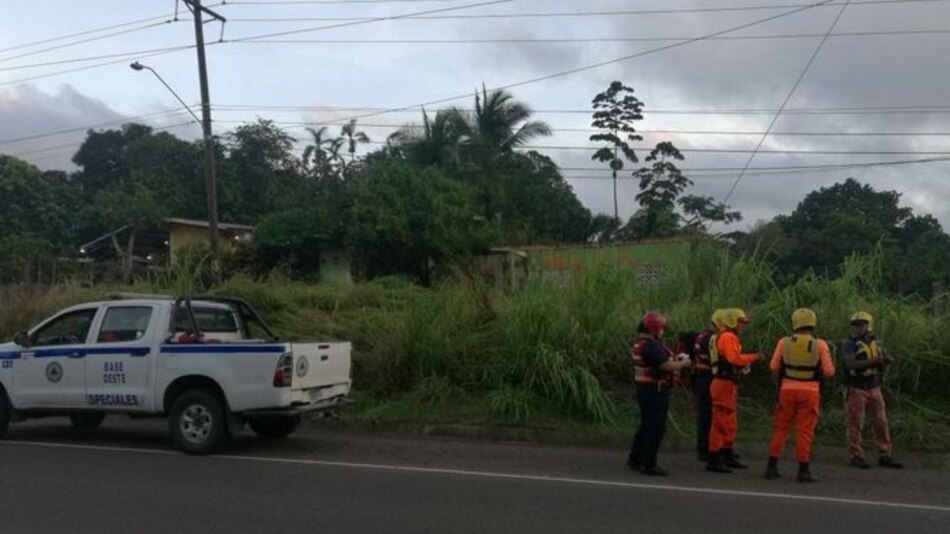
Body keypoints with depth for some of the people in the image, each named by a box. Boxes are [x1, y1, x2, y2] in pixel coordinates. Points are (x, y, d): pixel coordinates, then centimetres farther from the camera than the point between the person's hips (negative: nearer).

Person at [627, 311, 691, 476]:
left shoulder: (641, 343, 13)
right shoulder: (651, 345, -21)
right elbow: (666, 366, -24)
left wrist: (675, 358, 9)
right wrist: (683, 363, -7)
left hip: (645, 389, 11)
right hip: (654, 390, -11)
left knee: (646, 425, 19)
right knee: (656, 428, -3)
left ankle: (635, 459, 27)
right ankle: (649, 464, 2)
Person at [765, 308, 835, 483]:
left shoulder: (784, 342, -2)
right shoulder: (820, 345, -3)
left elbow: (774, 367, -1)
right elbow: (829, 371, -4)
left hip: (787, 390, 1)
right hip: (809, 392, -1)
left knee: (781, 428, 10)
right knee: (805, 431, 4)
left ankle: (772, 466, 11)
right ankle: (803, 470, 4)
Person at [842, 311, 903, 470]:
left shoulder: (876, 343, 9)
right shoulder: (849, 344, -9)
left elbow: (890, 360, 11)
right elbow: (851, 364, -20)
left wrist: (886, 359, -12)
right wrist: (873, 361, -26)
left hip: (874, 388, 5)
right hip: (856, 389, -5)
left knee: (881, 423, 8)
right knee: (855, 424, -1)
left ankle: (885, 456, 17)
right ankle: (857, 456, 7)